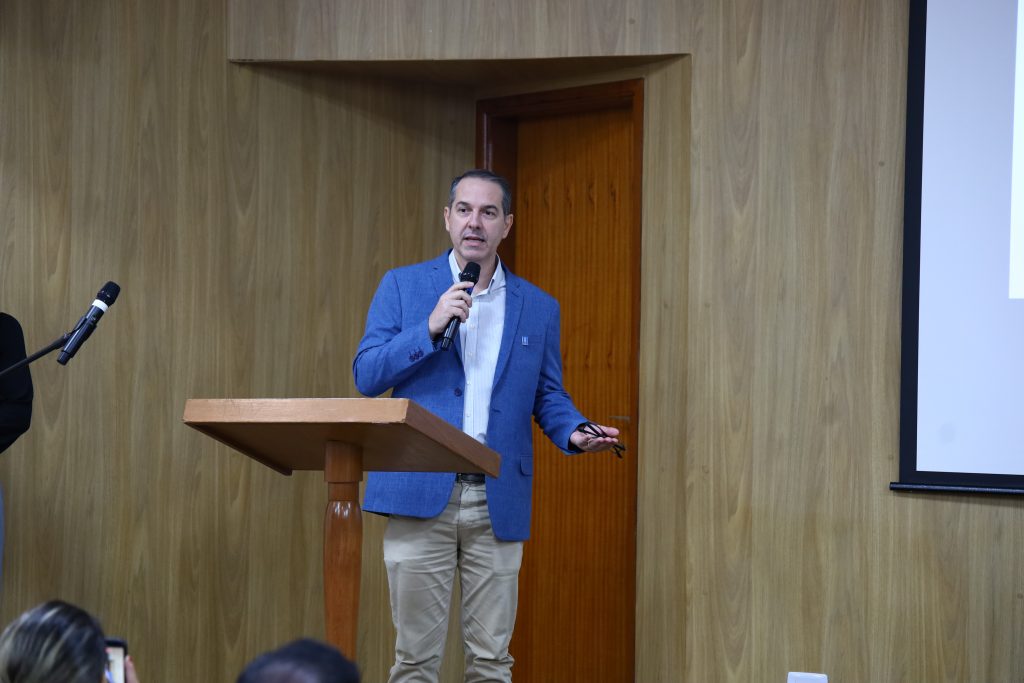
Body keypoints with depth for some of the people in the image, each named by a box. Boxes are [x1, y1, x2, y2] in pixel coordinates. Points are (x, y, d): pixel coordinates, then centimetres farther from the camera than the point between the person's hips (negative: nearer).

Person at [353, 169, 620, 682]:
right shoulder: (403, 287, 7)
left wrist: (575, 432, -7)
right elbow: (366, 376, 0)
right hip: (421, 495, -2)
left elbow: (548, 396, 14)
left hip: (498, 503, 2)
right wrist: (431, 328, -12)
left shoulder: (539, 308, 12)